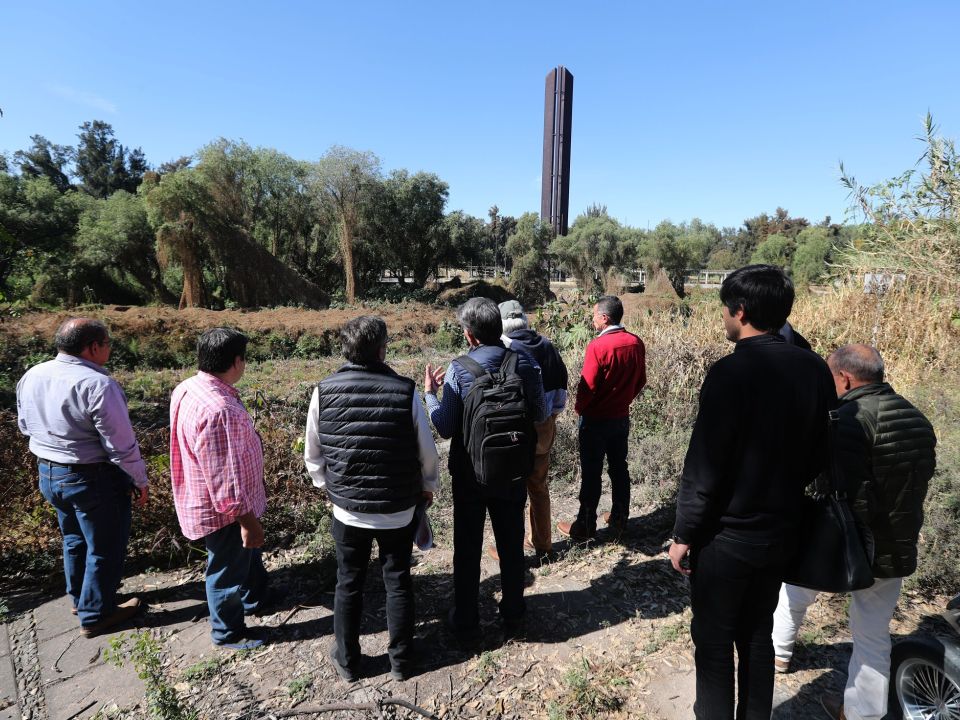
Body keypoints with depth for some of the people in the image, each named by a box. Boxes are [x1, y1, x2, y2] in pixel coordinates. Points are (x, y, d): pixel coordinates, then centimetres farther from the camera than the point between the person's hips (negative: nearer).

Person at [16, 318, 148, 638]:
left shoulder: (30, 377, -1)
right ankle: (95, 615, 24)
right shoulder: (97, 384, -27)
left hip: (48, 473, 8)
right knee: (104, 547, 11)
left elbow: (25, 425, 14)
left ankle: (79, 598, 45)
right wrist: (140, 481, -10)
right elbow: (121, 443, -23)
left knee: (74, 539, 27)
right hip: (94, 479, -8)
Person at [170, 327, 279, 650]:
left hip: (209, 499, 10)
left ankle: (256, 597, 54)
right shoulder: (218, 410, -36)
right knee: (229, 569, 14)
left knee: (249, 552, 30)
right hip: (224, 510, -10)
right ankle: (228, 632, 37)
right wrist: (247, 520, -22)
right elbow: (225, 478, -32)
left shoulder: (188, 388, -3)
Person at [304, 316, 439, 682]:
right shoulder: (405, 391, -16)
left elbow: (312, 454, 0)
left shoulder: (324, 391, -11)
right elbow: (427, 451, -7)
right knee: (398, 582, 17)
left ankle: (347, 660, 37)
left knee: (349, 584, 20)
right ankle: (401, 660, 34)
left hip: (347, 510, 1)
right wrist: (428, 487, 11)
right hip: (399, 511, -1)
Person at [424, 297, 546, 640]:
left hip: (470, 474, -2)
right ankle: (513, 618, 35)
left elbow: (446, 428, -15)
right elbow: (540, 416, -1)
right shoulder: (525, 362, -10)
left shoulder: (459, 369, -19)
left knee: (467, 549, 15)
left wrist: (430, 392, -1)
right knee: (512, 547, 19)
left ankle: (466, 622, 30)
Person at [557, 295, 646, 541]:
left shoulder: (598, 346, -21)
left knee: (591, 475, 4)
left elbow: (587, 385, -19)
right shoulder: (636, 343, -2)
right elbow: (640, 381, 7)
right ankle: (618, 520, 30)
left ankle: (585, 527, 16)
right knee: (619, 469, 17)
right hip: (622, 418, 6)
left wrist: (579, 408, -2)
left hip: (595, 420, -6)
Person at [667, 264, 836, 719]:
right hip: (780, 531, 7)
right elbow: (818, 456, 8)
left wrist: (684, 534, -10)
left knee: (713, 641, 11)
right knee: (757, 635, 22)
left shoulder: (732, 371, -23)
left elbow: (704, 466, -21)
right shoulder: (815, 369, -2)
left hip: (725, 535, -6)